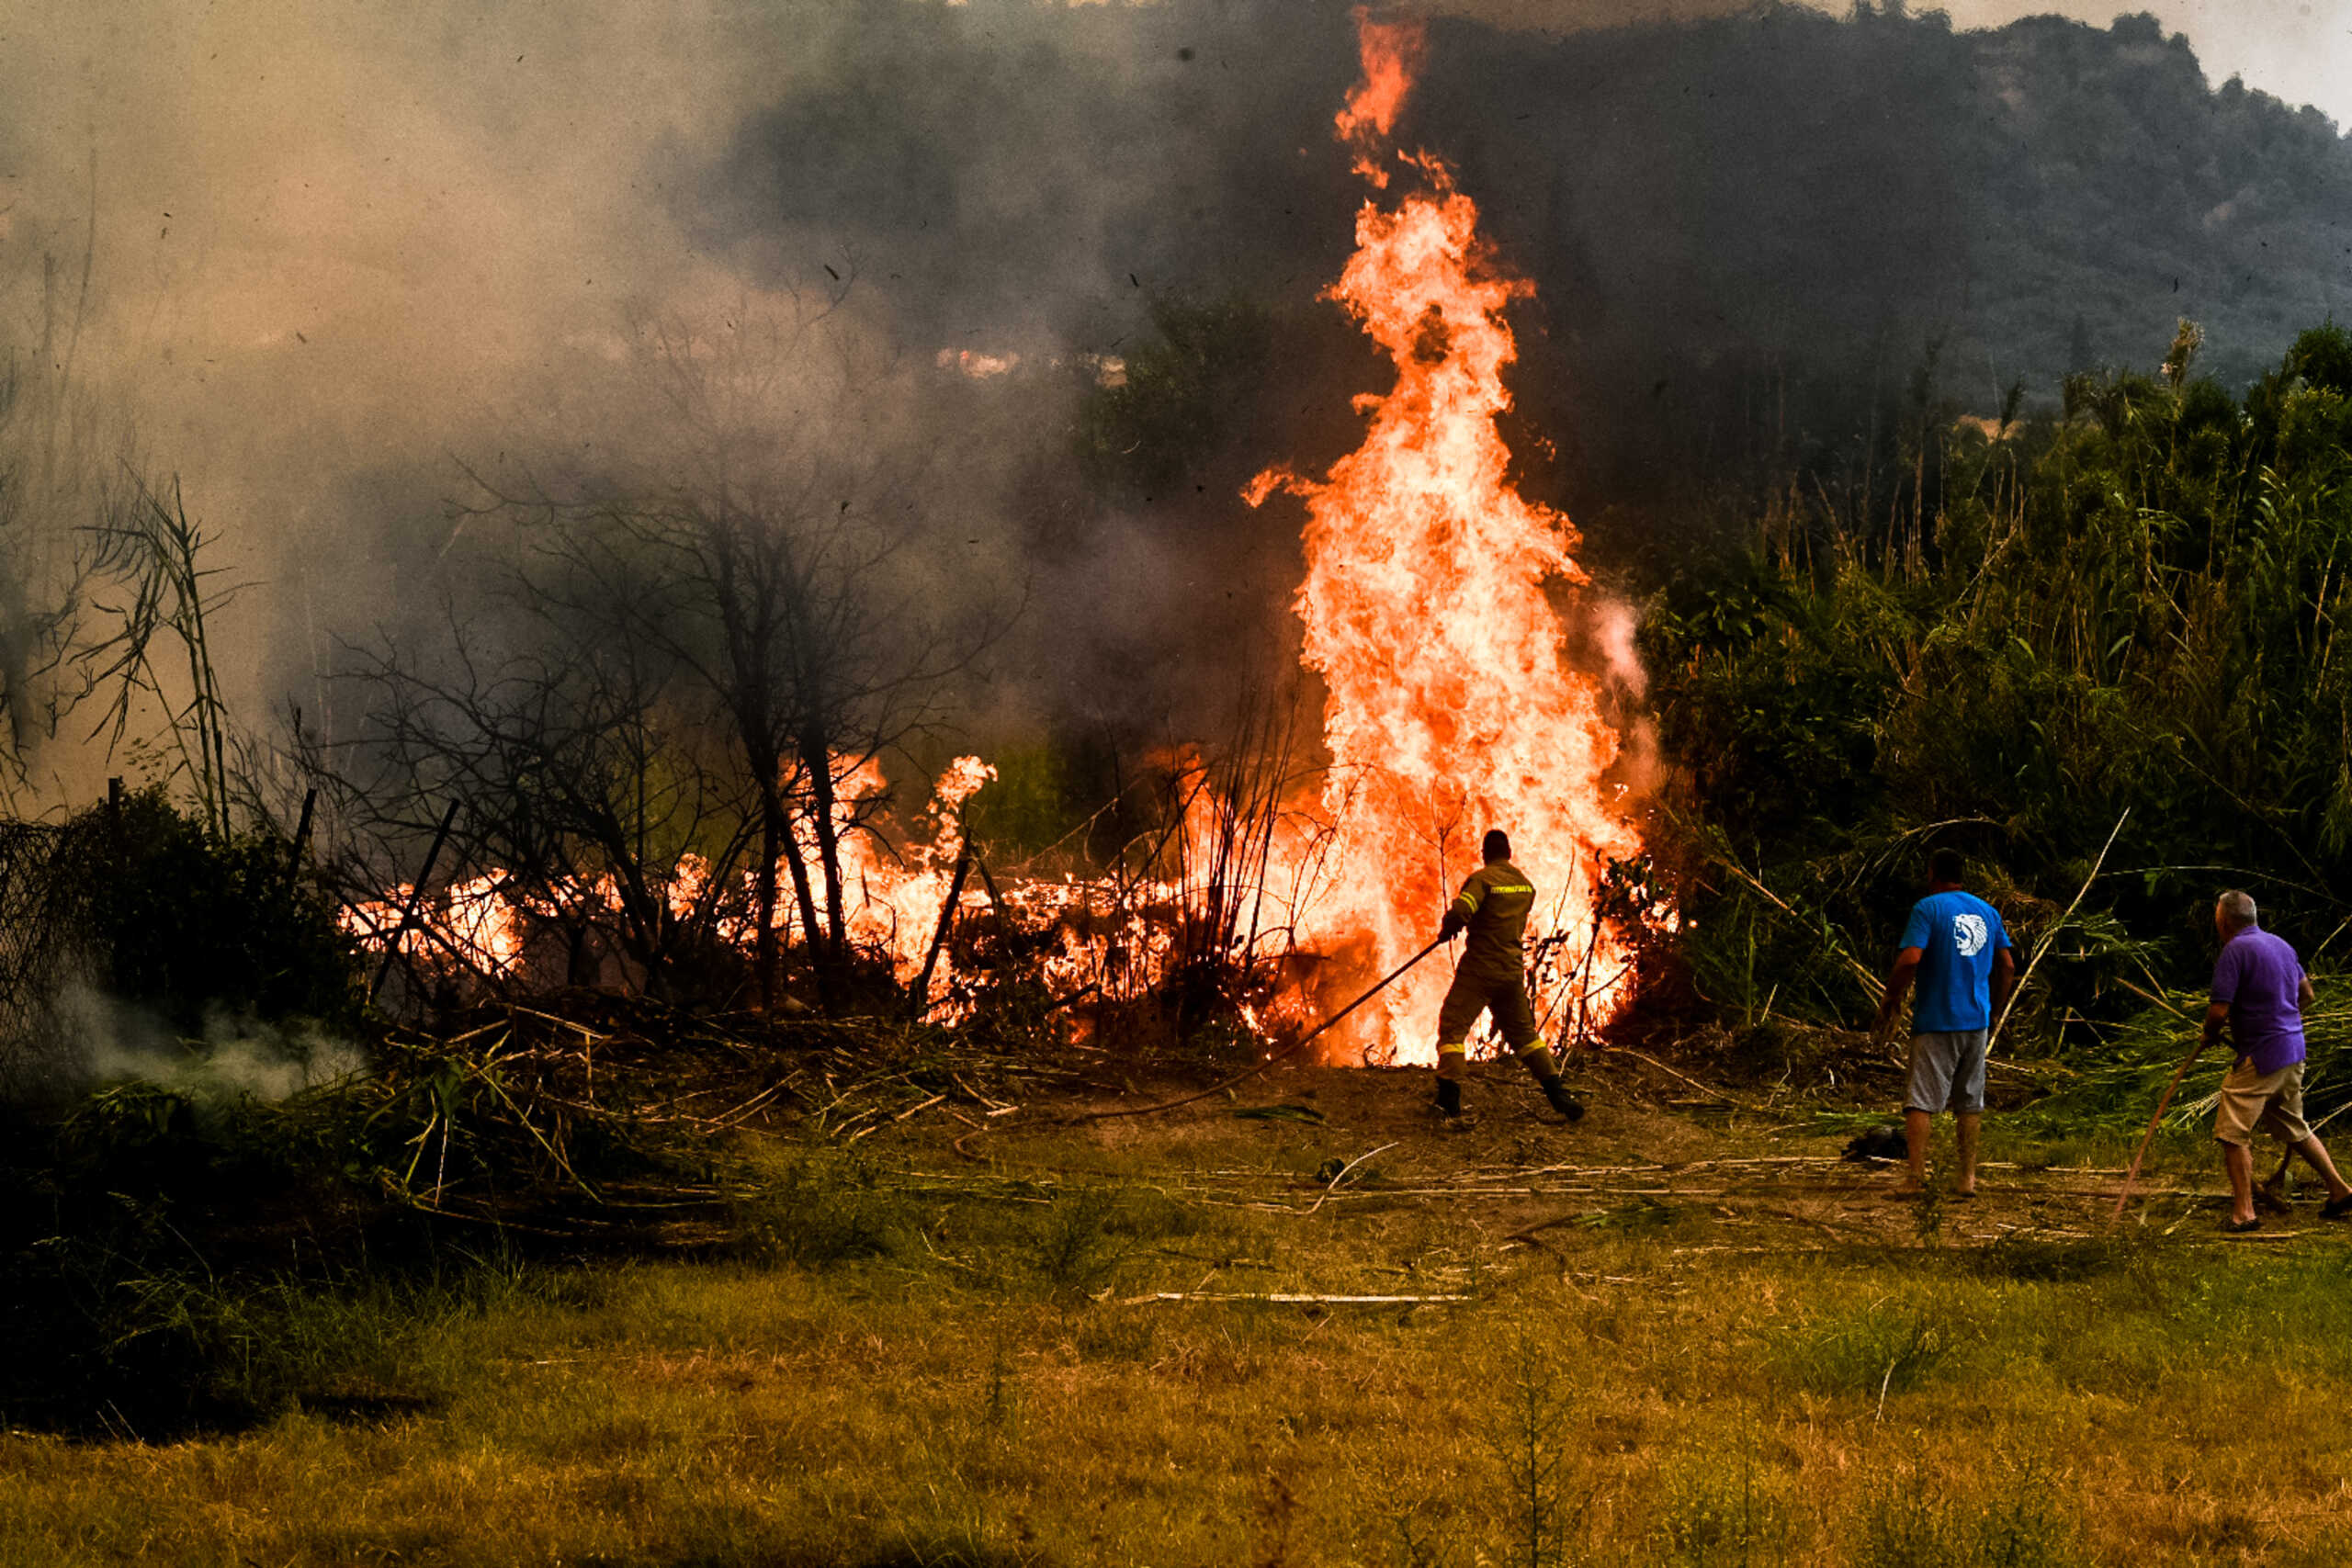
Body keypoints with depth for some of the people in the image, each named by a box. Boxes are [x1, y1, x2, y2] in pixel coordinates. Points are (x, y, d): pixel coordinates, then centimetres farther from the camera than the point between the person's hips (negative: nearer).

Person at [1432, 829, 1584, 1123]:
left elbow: (1459, 913, -24)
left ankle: (1448, 1099, -13)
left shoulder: (1482, 879, -12)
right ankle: (1558, 1093, 14)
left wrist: (1446, 931, -2)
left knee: (1452, 1027, -2)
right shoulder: (1526, 884, 8)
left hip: (1479, 968, -6)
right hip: (1513, 969, 6)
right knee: (1523, 1032, 17)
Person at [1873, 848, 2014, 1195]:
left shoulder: (1928, 908, -7)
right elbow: (2007, 967, 14)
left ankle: (1915, 1176, -13)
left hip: (1936, 1022, -6)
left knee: (1920, 1101, -6)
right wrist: (1994, 1013, 23)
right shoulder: (1988, 912, 12)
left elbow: (1909, 960, -18)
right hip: (1976, 1022, 6)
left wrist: (1890, 1001, -6)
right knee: (1969, 1102, 11)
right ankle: (1968, 1177, 11)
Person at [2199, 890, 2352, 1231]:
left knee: (2233, 1133, -4)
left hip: (2260, 1056, -9)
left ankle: (2243, 1213, -6)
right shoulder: (2281, 945, 12)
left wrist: (2209, 1036, 2)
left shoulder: (2235, 950, -14)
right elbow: (2306, 994, 24)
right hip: (2293, 1051, 9)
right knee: (2294, 1128, 22)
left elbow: (2219, 1011, -18)